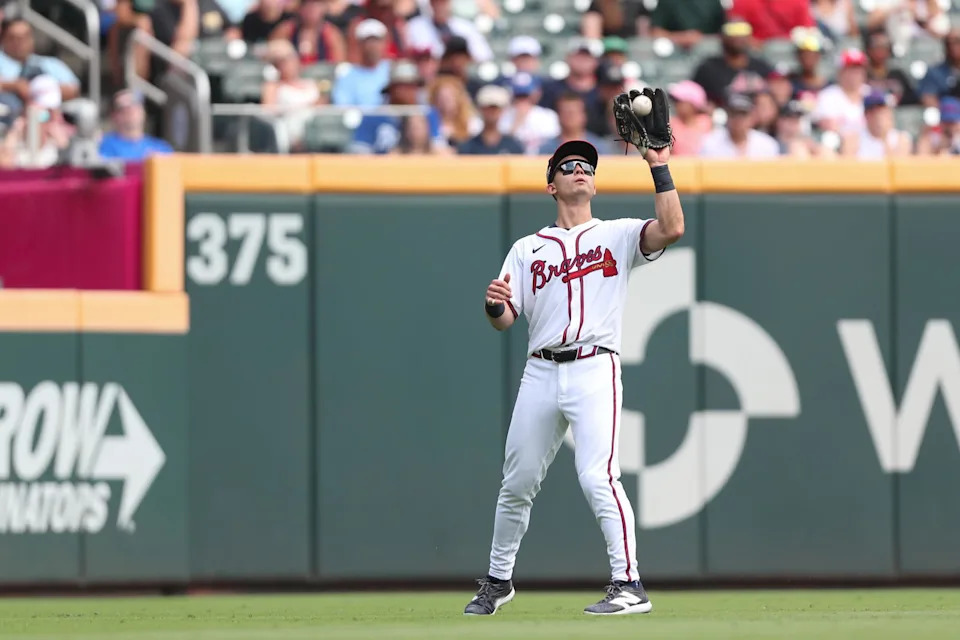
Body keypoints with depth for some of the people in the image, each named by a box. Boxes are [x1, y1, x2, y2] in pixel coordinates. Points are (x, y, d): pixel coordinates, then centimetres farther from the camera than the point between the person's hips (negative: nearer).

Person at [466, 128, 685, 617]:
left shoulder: (617, 235, 10)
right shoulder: (527, 249, 17)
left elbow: (672, 229, -10)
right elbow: (505, 320, 9)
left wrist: (659, 167, -11)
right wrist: (494, 305, -14)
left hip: (594, 370, -4)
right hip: (540, 373, 4)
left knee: (597, 477, -18)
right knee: (517, 483, 8)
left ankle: (629, 585, -17)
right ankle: (498, 581, 25)